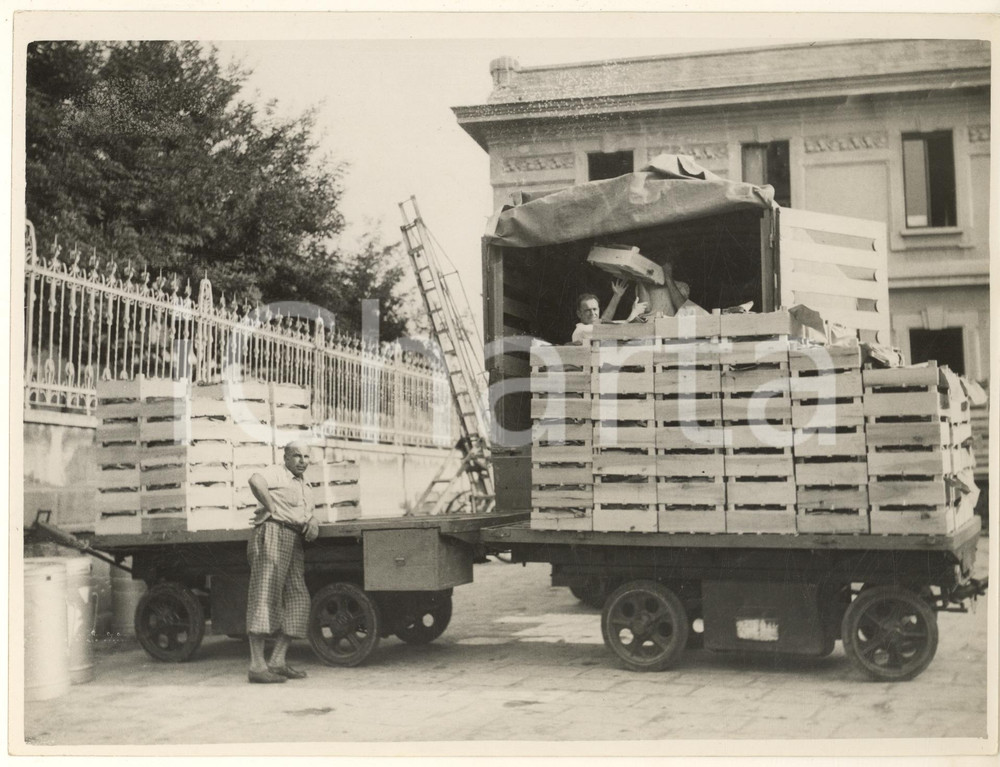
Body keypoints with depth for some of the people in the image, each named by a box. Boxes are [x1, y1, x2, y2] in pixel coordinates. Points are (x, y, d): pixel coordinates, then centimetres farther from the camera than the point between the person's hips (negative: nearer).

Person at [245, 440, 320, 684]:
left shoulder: (302, 486, 26)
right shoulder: (276, 473, -1)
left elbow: (309, 516, 21)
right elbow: (255, 481, -23)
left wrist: (312, 525, -2)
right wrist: (271, 508, -13)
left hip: (293, 544, 9)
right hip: (272, 534, -9)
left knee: (297, 600, 3)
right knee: (265, 598, -12)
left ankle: (277, 661, 3)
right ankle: (257, 666, -16)